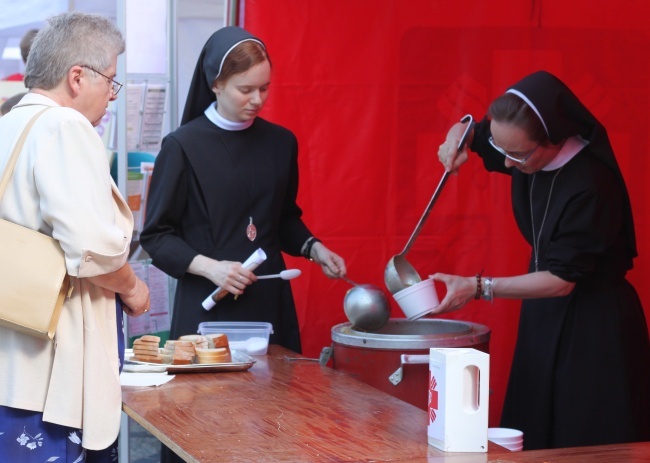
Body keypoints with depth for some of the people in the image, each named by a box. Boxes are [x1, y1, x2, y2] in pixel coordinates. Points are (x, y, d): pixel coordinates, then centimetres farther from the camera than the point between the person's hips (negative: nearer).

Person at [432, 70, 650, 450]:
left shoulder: (591, 187, -27)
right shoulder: (527, 148, -5)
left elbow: (562, 280, -23)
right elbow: (468, 130, 14)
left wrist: (478, 287, -20)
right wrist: (457, 138, -10)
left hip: (592, 328, -7)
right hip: (544, 317, 8)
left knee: (583, 446, -3)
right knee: (533, 436, 11)